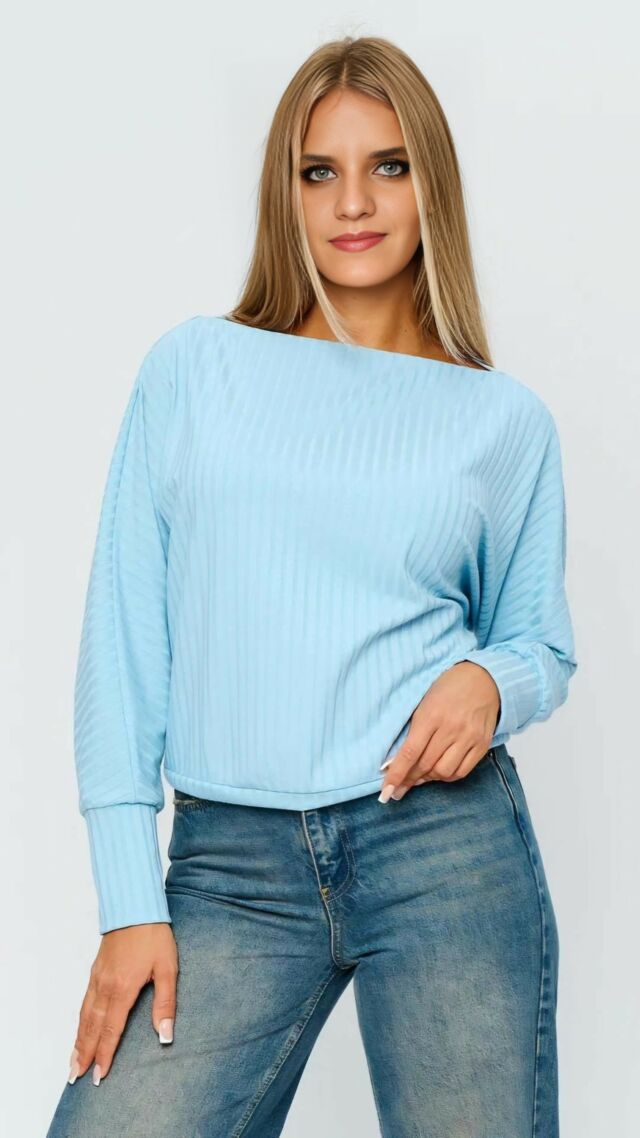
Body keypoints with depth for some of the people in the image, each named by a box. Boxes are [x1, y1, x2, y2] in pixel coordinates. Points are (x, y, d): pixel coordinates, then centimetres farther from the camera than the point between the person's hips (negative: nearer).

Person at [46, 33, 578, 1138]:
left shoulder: (505, 419, 8)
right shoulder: (193, 366, 6)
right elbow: (123, 635, 4)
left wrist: (491, 683, -9)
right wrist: (130, 902, -2)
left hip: (444, 838, 1)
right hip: (231, 865, 0)